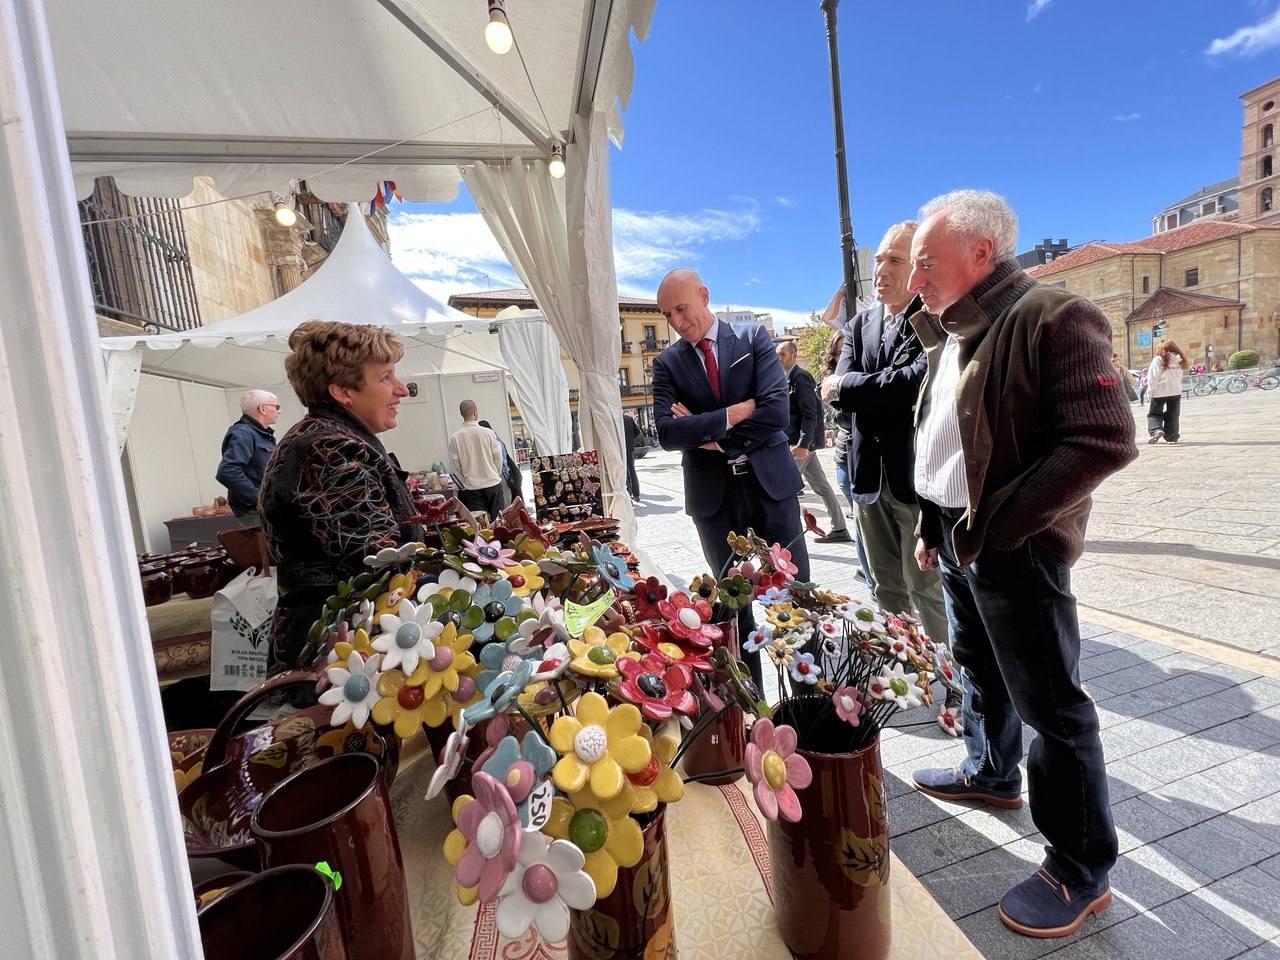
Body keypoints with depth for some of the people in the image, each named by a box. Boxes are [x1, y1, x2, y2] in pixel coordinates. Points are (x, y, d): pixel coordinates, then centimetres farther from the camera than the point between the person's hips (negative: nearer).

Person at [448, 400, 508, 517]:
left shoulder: (455, 438, -7)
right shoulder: (488, 433, -9)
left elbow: (454, 466, -2)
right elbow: (498, 458, -2)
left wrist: (463, 485, 12)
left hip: (471, 488, 1)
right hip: (493, 485, -1)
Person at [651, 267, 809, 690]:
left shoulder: (753, 337, 1)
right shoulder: (666, 363, 3)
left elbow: (777, 410, -12)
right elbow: (667, 433, -11)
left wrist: (713, 438, -11)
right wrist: (736, 412, -15)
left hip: (769, 481, 0)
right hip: (713, 493, 1)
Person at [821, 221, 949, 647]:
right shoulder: (861, 323, 12)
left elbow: (918, 381, -24)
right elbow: (836, 393, 0)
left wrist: (845, 386, -12)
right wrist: (890, 390, -16)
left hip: (917, 473, -6)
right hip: (870, 474, 6)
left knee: (926, 588, 4)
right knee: (887, 587, 17)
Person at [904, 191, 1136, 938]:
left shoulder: (1050, 316, -15)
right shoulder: (951, 335, 12)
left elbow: (1105, 440, -22)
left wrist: (994, 525, -20)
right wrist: (933, 525, 14)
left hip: (1013, 547, -8)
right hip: (957, 537, 8)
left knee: (1049, 702, 3)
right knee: (979, 668, 23)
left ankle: (1082, 870, 22)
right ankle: (993, 773, 46)